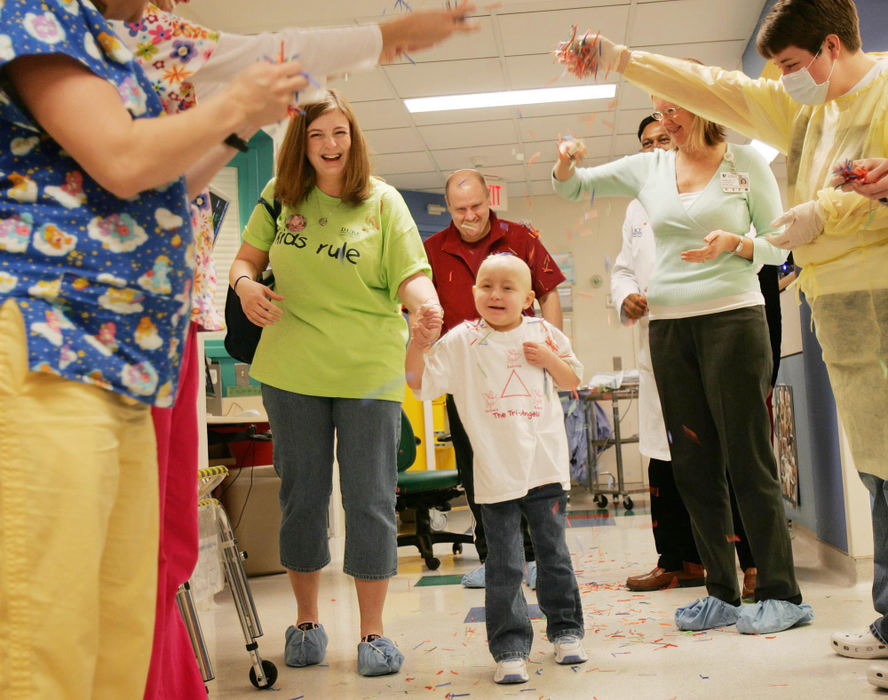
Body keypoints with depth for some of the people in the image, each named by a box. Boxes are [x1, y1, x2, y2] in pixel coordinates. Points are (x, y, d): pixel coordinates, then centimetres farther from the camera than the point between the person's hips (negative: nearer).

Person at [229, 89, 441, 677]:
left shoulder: (382, 200, -2)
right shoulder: (281, 195, 5)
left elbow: (410, 276, -9)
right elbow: (248, 257, 12)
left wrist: (427, 302, -32)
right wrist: (246, 285, -11)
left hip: (369, 370, -2)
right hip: (293, 369, 2)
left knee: (370, 500, 1)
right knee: (302, 495, 11)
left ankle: (373, 632, 15)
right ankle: (307, 621, 28)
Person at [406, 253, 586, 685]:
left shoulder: (542, 333, 4)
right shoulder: (461, 341, -2)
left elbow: (573, 381, 13)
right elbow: (421, 383, -3)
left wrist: (549, 359, -5)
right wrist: (418, 346, -19)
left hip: (545, 466, 2)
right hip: (495, 472, -2)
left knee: (553, 553, 14)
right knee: (503, 566, 1)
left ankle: (565, 630, 30)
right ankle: (510, 649, 10)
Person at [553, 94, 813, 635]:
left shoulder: (747, 162, 3)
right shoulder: (648, 169, 11)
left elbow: (778, 247, 3)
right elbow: (573, 187, 18)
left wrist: (734, 242, -17)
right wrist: (566, 164, -4)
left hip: (732, 318, -4)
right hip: (668, 326, 5)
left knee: (748, 459, -5)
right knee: (694, 466, 6)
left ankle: (782, 594, 5)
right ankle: (723, 595, 16)